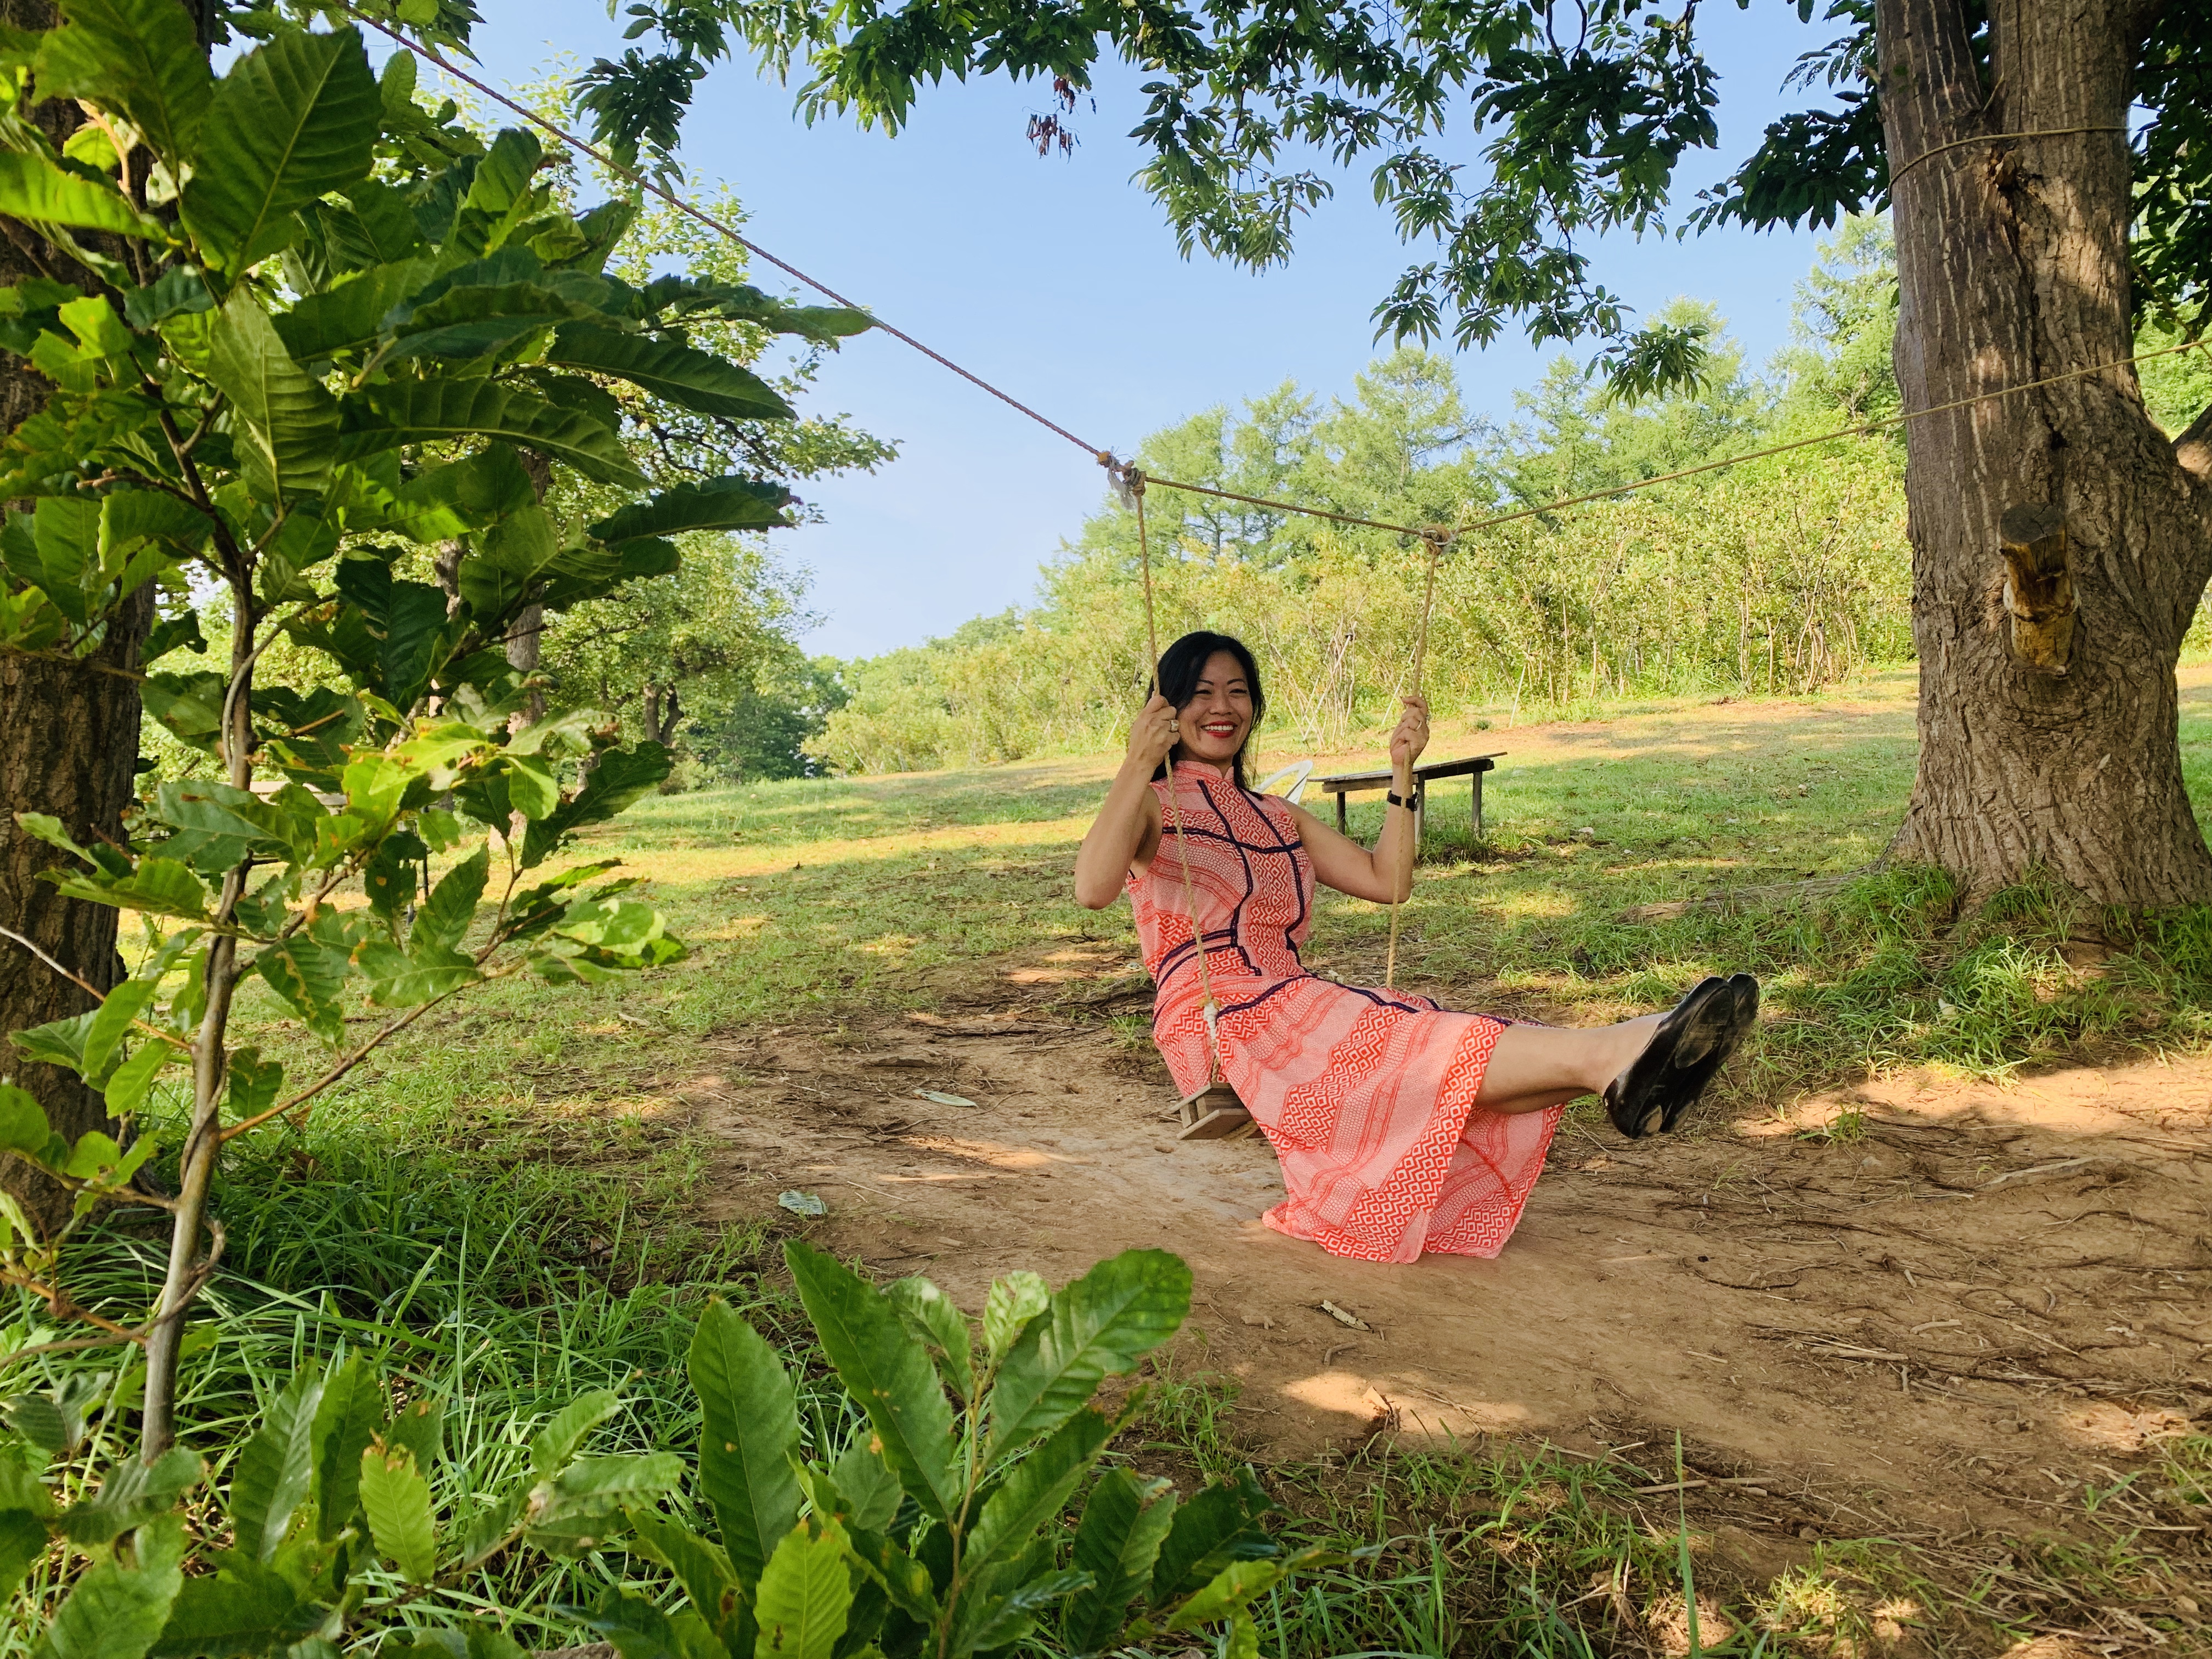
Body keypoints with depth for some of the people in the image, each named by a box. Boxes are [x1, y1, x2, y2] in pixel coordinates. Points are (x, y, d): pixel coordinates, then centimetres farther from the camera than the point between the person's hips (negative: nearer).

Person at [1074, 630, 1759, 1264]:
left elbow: (1387, 881, 14)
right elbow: (1093, 888, -16)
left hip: (1292, 999, 6)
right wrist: (1136, 768, -26)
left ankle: (1625, 1073, -48)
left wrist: (1402, 772, 6)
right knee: (1407, 1046, -31)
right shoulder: (1152, 804, 8)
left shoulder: (1278, 818, 26)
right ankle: (1606, 1055, -49)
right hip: (1215, 1019, -6)